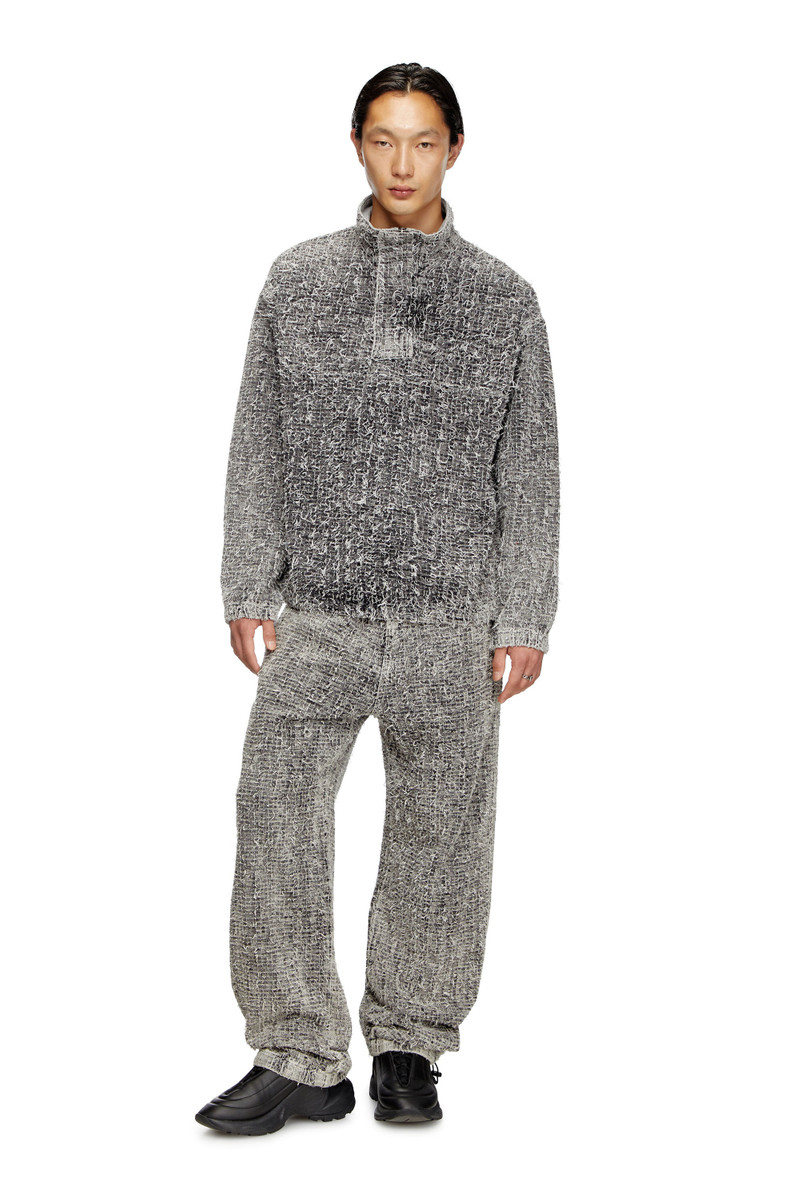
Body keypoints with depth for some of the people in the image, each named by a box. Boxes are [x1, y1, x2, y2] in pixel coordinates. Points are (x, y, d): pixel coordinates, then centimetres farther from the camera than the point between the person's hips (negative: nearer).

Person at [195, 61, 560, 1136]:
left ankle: (410, 1047, 20)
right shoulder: (296, 281, 8)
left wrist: (525, 620, -2)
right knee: (278, 820, -5)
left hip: (449, 623, -1)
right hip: (316, 615, 1)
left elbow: (529, 471, 4)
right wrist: (248, 591, 2)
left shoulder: (502, 299, 5)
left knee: (439, 835, 5)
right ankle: (300, 1061, 5)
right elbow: (258, 444, 9)